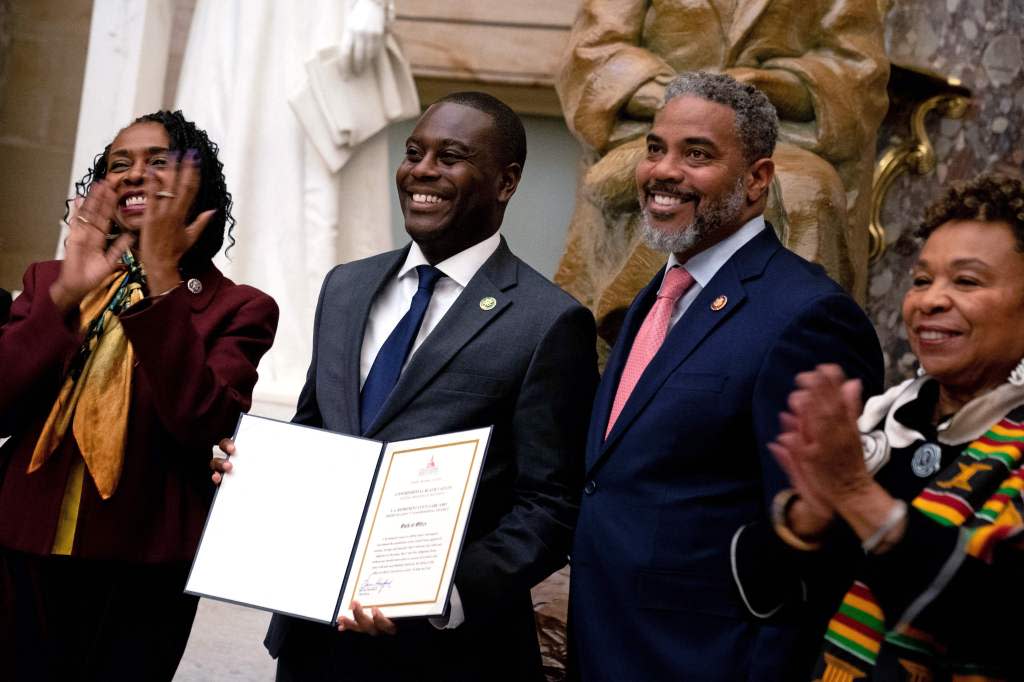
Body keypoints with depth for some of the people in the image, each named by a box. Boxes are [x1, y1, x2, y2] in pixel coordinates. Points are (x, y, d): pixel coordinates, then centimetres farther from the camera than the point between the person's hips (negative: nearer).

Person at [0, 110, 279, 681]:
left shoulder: (237, 309, -3)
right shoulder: (49, 281, 7)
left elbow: (202, 425, -19)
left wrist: (162, 281, -22)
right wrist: (66, 296, -17)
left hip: (141, 576, -3)